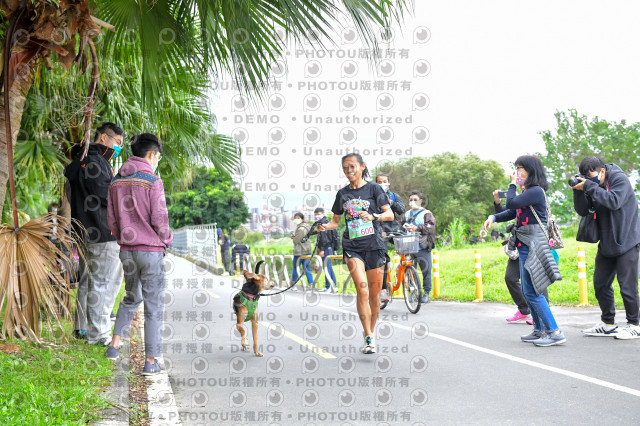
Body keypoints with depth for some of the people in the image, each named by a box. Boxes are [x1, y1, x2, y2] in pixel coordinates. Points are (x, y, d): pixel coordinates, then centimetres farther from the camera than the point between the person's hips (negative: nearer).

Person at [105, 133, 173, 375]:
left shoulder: (116, 182, 6)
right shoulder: (152, 181, -14)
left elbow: (112, 220, 9)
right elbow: (159, 219, -15)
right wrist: (167, 239, 3)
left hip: (126, 249, 6)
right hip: (151, 250, -6)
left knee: (131, 298, 25)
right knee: (154, 306, 2)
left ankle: (114, 345, 20)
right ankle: (151, 361, 6)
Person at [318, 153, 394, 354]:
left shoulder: (373, 188, 3)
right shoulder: (342, 194, 12)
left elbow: (390, 214, -1)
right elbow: (336, 221, 18)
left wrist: (372, 216, -20)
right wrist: (325, 226, -4)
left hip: (374, 245, -1)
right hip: (352, 246, 1)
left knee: (374, 294, 4)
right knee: (362, 288, -17)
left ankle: (371, 333, 24)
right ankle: (368, 338, -14)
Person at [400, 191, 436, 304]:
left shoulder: (427, 214, 4)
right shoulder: (407, 214, 21)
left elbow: (430, 228, -10)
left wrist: (417, 228, -23)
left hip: (423, 248, -4)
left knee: (426, 271, -3)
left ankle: (427, 293, 7)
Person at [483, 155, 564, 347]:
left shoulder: (536, 191, -13)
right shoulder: (527, 193, 18)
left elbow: (511, 204, -20)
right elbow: (511, 213, 21)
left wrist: (512, 184, -5)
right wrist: (493, 217, 4)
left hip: (534, 244, -10)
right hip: (525, 245, 10)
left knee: (531, 292, -12)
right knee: (527, 291, 13)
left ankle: (555, 332, -11)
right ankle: (540, 330, 21)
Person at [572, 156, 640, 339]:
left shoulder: (620, 179, -11)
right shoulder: (592, 186, 6)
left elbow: (614, 202, -27)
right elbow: (582, 211, 0)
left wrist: (589, 187, -26)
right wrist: (579, 191, -15)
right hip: (606, 244, 7)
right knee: (600, 284, 10)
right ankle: (608, 323, 22)